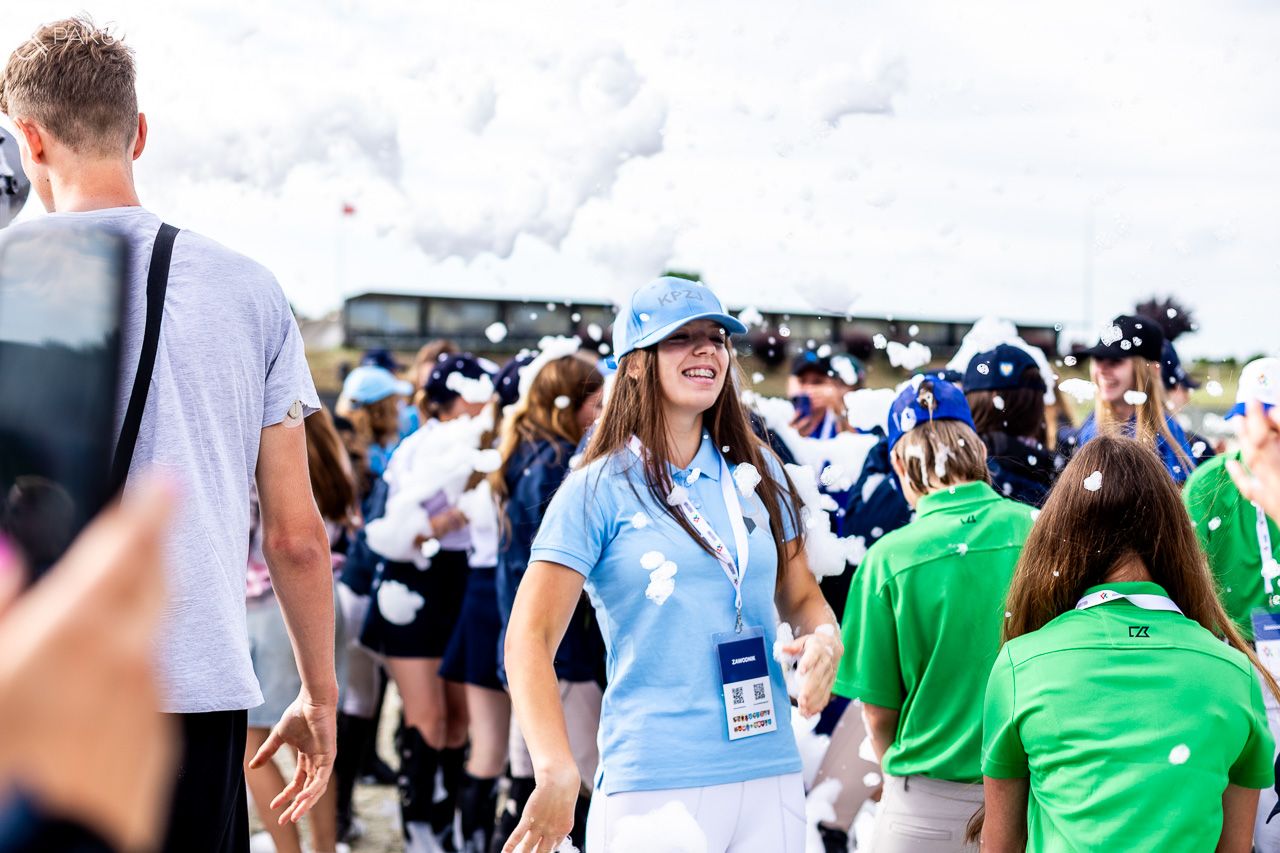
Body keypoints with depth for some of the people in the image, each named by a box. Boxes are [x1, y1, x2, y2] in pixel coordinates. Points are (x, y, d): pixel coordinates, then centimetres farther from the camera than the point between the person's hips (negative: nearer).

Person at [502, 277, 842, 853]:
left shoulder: (757, 473, 11)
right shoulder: (600, 490, -3)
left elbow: (798, 595, 20)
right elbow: (530, 637, -8)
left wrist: (825, 636, -6)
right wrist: (557, 770, -22)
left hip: (771, 780, 4)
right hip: (653, 786, -4)